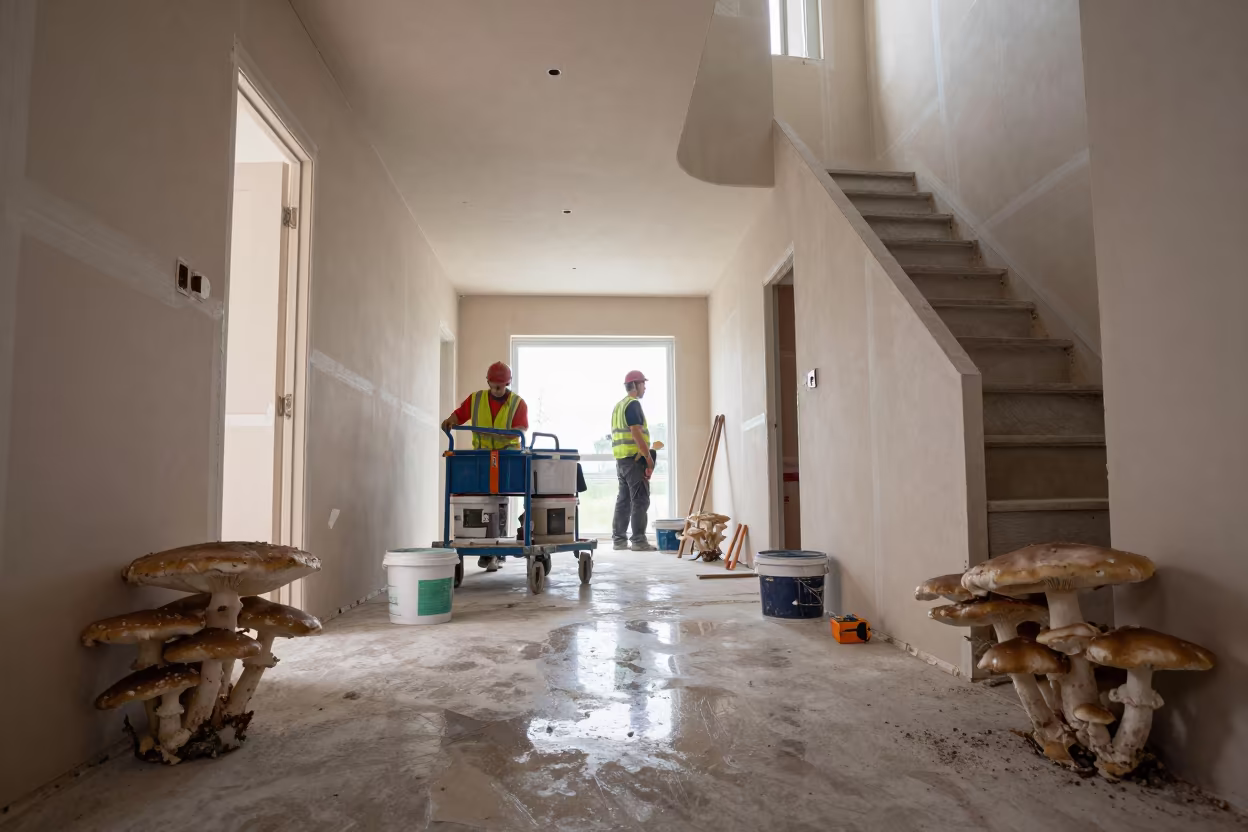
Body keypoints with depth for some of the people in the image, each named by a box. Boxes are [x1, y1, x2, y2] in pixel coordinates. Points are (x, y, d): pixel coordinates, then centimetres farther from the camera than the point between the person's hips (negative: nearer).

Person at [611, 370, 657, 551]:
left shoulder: (618, 406, 19)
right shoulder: (633, 404, -11)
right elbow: (636, 433, -20)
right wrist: (649, 458, -18)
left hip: (621, 458, 9)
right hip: (634, 458, -9)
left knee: (624, 499, 11)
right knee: (640, 500, -5)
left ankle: (619, 539, 13)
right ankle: (638, 540, -4)